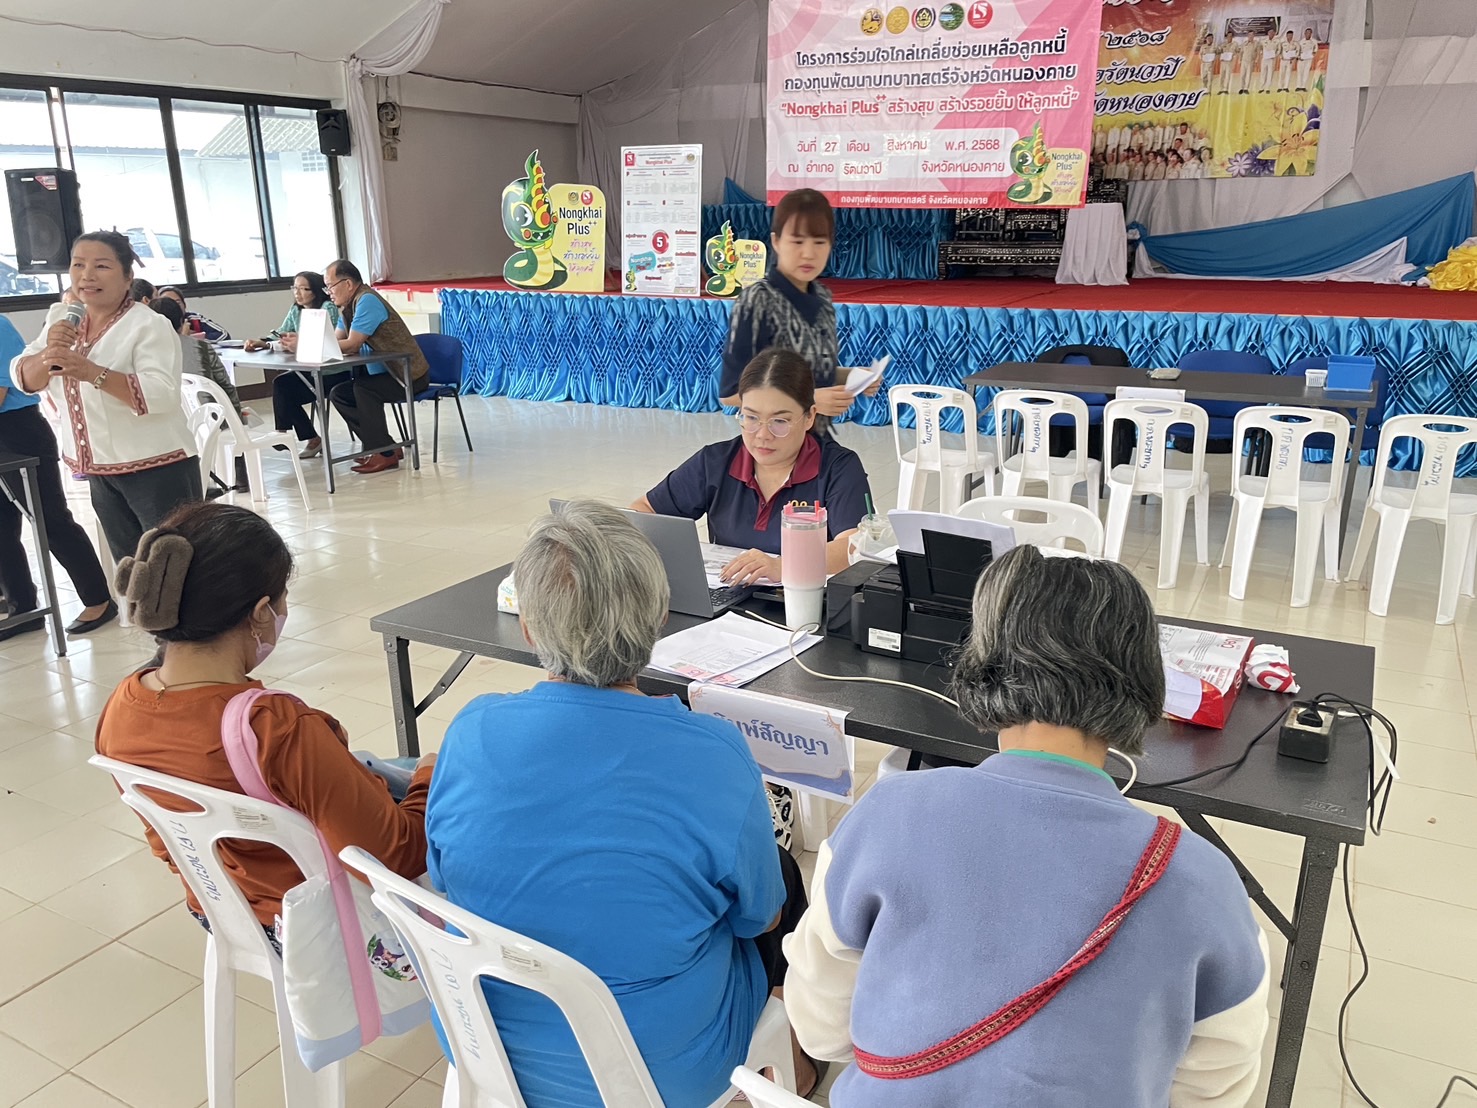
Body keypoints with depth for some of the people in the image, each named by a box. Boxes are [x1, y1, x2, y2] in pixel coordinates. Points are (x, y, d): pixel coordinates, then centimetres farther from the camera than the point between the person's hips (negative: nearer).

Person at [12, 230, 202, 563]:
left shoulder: (149, 325, -15)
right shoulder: (61, 319, 7)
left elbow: (161, 394, -27)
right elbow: (24, 379, 2)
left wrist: (92, 372, -38)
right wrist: (48, 354, -19)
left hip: (156, 470, -7)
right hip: (100, 472, 7)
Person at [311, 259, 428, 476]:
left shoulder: (367, 301, -19)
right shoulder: (348, 306, 10)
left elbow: (352, 345, -25)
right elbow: (336, 341, 6)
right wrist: (301, 342, -10)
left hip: (409, 375, -10)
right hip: (386, 373, 10)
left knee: (363, 387, -30)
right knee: (338, 394, 4)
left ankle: (385, 452, -18)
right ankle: (378, 446, 5)